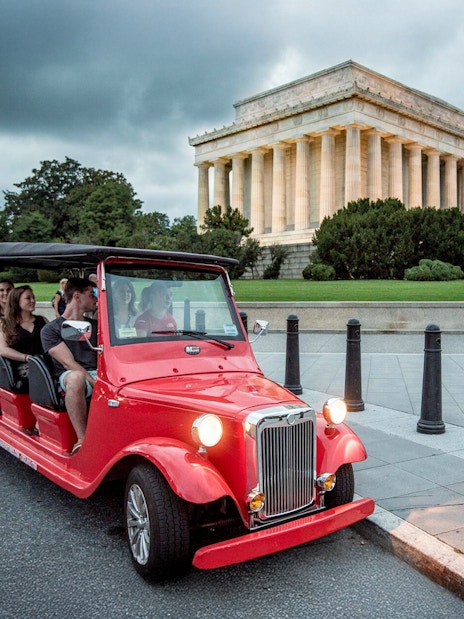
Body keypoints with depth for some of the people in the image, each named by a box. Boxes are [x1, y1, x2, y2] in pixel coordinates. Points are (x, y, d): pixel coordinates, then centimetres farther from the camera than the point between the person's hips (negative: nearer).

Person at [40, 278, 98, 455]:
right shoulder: (50, 330, 6)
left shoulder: (95, 325, 24)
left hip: (99, 374, 4)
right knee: (75, 377, -42)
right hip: (69, 376, -4)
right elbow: (68, 363, -7)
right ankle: (82, 440, -38)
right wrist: (95, 383, -20)